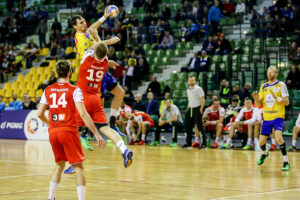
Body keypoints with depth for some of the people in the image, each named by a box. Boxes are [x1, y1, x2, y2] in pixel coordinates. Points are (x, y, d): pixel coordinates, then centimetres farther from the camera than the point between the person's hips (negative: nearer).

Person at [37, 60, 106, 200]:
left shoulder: (48, 90, 9)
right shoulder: (74, 90, -5)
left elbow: (40, 114, 10)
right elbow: (83, 114, -14)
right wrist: (96, 134, -12)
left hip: (53, 131, 5)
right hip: (68, 131, -5)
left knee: (60, 164, 21)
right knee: (78, 167, 0)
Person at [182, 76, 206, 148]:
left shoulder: (198, 89, -8)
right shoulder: (188, 90, 15)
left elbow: (203, 100, -11)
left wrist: (201, 110, -16)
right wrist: (188, 109, 16)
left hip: (197, 109, -7)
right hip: (190, 109, 7)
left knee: (199, 126, -8)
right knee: (188, 126, 7)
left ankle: (203, 143, -4)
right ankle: (188, 142, 16)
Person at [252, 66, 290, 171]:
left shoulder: (281, 85, -4)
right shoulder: (263, 86, 10)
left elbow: (287, 102, -7)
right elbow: (259, 104, 11)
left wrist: (276, 97, -22)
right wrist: (256, 98, -10)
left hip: (278, 116, -5)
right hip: (266, 118, 5)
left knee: (278, 136, -28)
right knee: (261, 142, 8)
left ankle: (286, 162, -18)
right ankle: (264, 153, 44)